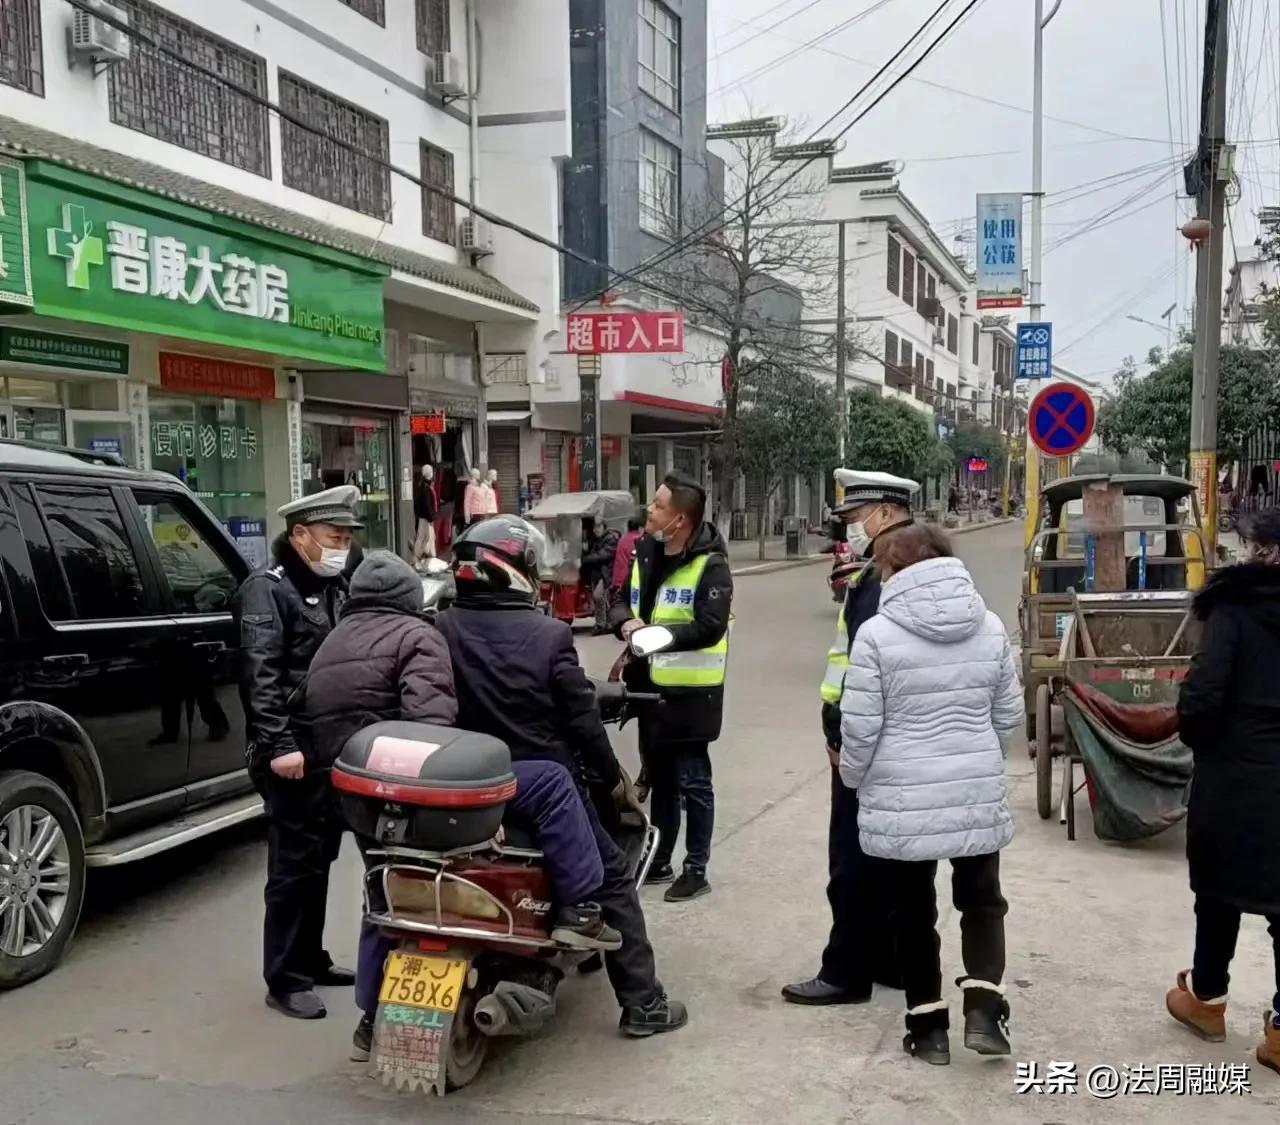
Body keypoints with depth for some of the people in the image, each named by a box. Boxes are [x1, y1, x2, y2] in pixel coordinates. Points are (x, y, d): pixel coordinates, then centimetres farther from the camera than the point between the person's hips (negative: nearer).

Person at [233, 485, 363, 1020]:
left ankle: (310, 959, 28)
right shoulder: (266, 589, -10)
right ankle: (285, 980, 4)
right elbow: (261, 674, -19)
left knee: (321, 858, 16)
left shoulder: (335, 587, 17)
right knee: (294, 864, -4)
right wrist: (279, 744, -25)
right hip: (295, 752, -8)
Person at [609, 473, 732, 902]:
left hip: (689, 692, -7)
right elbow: (622, 599, 15)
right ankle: (657, 861, 32)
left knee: (692, 782, 3)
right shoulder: (646, 554, 8)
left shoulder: (709, 565, -15)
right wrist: (626, 621, -7)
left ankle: (696, 869, 15)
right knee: (659, 780, 19)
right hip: (651, 686, 8)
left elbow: (710, 627, -24)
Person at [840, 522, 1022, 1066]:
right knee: (982, 900, 20)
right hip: (978, 793, 3)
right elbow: (1009, 715, 7)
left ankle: (928, 1026, 20)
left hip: (901, 800, -3)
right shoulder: (990, 626, 0)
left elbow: (860, 728, -11)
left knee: (913, 912, 12)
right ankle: (983, 1007, 6)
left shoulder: (877, 634, -13)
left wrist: (853, 779, 7)